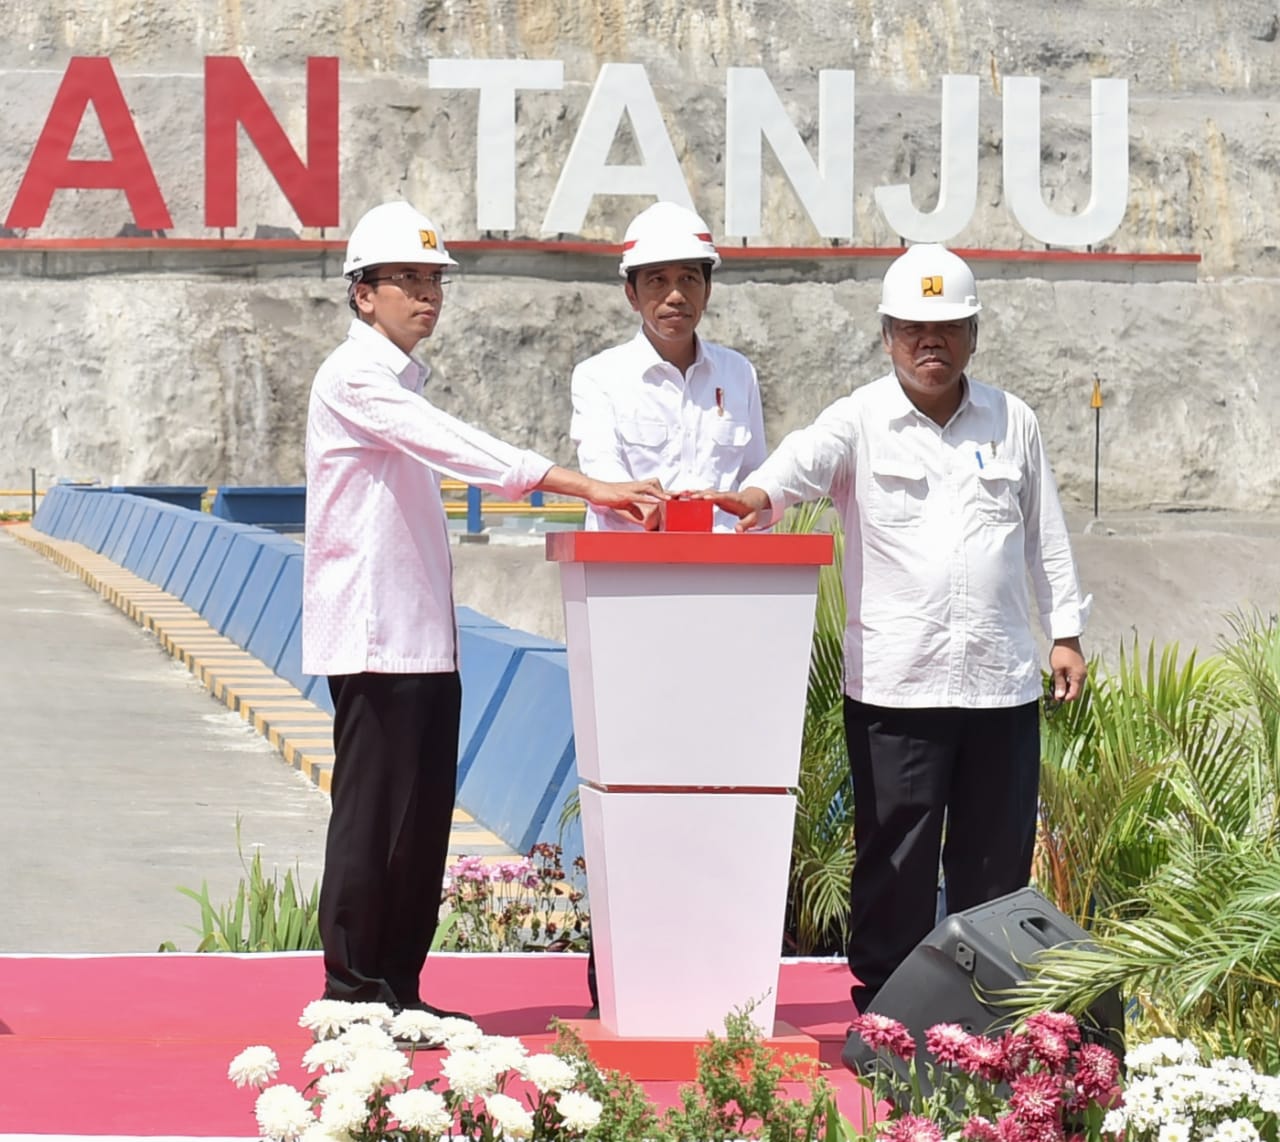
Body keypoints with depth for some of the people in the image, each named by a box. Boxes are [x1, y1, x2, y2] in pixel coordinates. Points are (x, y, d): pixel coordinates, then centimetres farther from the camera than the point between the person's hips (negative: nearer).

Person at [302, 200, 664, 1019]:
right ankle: (353, 995, -1)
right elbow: (462, 449, -23)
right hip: (374, 637, -9)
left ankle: (399, 991, 14)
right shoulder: (355, 378, -11)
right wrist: (588, 488, -30)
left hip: (425, 636, 9)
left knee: (424, 821, 8)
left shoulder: (406, 380, 19)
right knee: (372, 818, -6)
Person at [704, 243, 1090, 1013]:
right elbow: (807, 456, -19)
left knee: (997, 859, 8)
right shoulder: (862, 421, 2)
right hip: (895, 683, -3)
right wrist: (763, 493, -40)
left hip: (1002, 682, 3)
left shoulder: (1012, 422, 12)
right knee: (894, 861, -2)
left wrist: (1066, 631, 15)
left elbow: (1047, 536, 18)